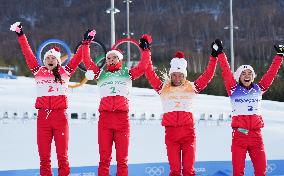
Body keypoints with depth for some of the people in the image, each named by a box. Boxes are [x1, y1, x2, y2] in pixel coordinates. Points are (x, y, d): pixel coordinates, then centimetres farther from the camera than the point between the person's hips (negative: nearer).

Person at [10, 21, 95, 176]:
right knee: (44, 155, 2)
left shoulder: (65, 72, 9)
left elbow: (78, 58, 9)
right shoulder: (38, 72, 12)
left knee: (62, 154, -1)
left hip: (60, 116, -1)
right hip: (43, 116, 1)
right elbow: (28, 54, 13)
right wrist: (20, 35, 13)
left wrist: (85, 43, 3)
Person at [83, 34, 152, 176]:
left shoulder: (127, 74, 18)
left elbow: (143, 66, 8)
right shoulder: (100, 74, 20)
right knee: (104, 157, -2)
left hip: (122, 117, 0)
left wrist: (145, 49, 11)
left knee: (122, 157, -1)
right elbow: (87, 61, 17)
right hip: (105, 116, 1)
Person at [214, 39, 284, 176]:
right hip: (239, 134, -2)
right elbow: (226, 72, -1)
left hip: (256, 135, 2)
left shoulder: (258, 89, 12)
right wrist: (220, 53, -4)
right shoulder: (234, 90, 5)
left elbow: (271, 73, 15)